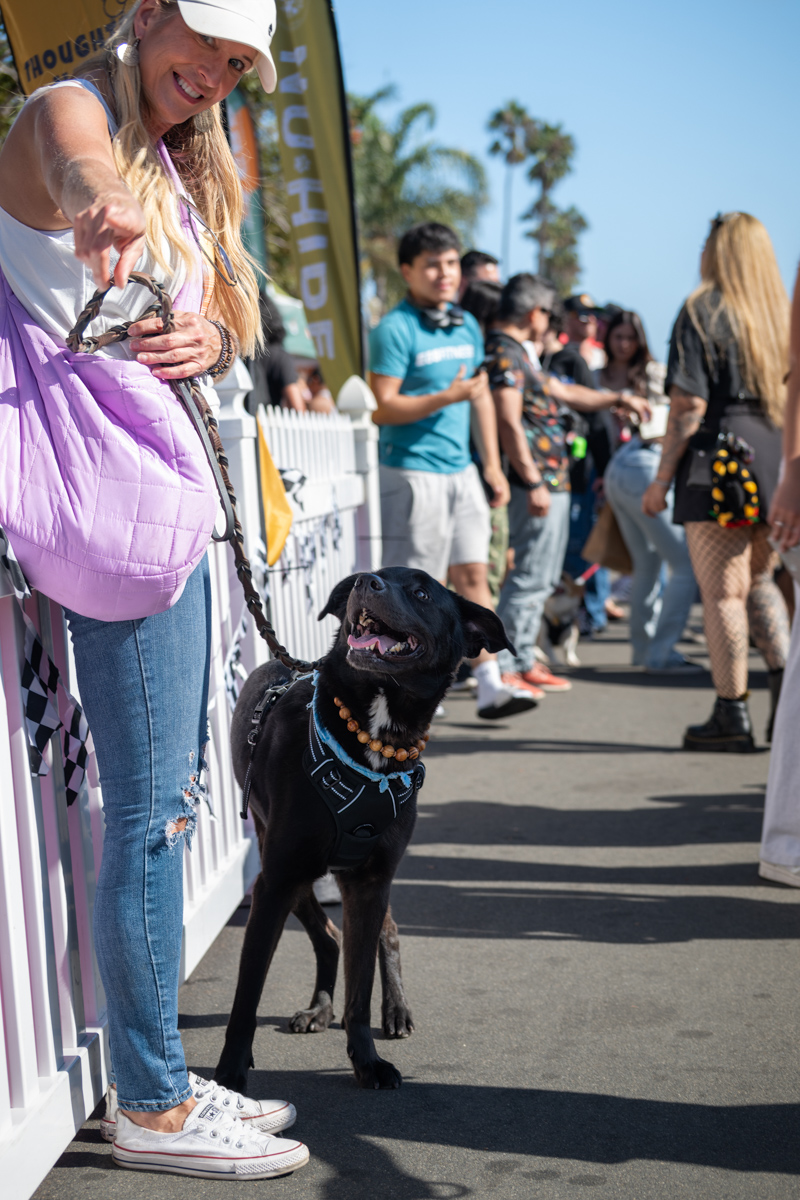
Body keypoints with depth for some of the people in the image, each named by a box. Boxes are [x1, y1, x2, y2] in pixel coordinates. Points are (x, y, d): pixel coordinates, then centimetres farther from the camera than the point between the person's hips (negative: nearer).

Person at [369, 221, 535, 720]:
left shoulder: (467, 325, 14)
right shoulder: (394, 329, -9)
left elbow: (482, 396, 20)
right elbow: (383, 407, -14)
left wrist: (493, 465, 16)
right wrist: (445, 397, -21)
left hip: (462, 470, 7)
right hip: (412, 471, -7)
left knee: (473, 573, 5)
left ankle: (490, 685, 8)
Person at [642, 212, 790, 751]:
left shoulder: (702, 311, -6)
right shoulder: (783, 313, 11)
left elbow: (689, 404, -12)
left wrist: (663, 476, -7)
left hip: (719, 458, -6)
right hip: (776, 457, 6)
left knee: (723, 590, -1)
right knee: (759, 581, 20)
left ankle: (732, 715, 2)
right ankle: (784, 678, 5)